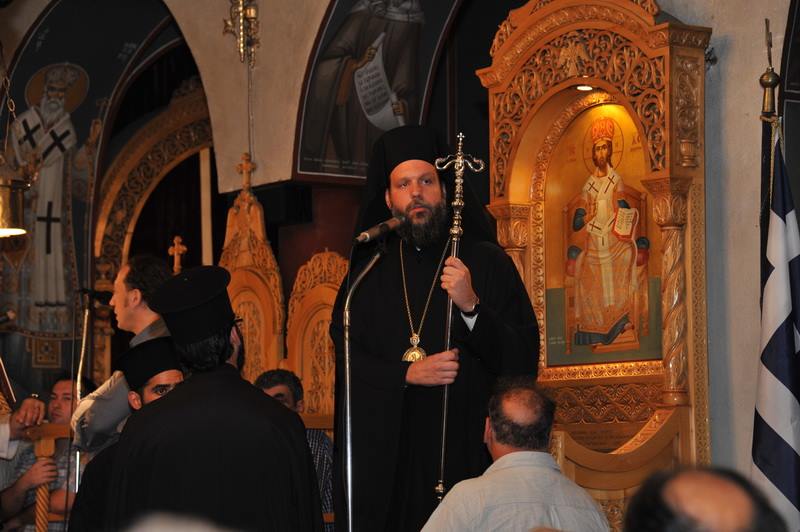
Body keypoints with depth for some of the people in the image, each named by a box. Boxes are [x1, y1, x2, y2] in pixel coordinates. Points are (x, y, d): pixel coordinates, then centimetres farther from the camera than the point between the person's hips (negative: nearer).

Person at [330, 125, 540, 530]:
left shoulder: (487, 264, 1)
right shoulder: (371, 272, 10)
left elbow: (524, 360, -5)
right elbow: (346, 358, 4)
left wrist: (471, 306, -19)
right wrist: (409, 374, -12)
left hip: (467, 449, -2)